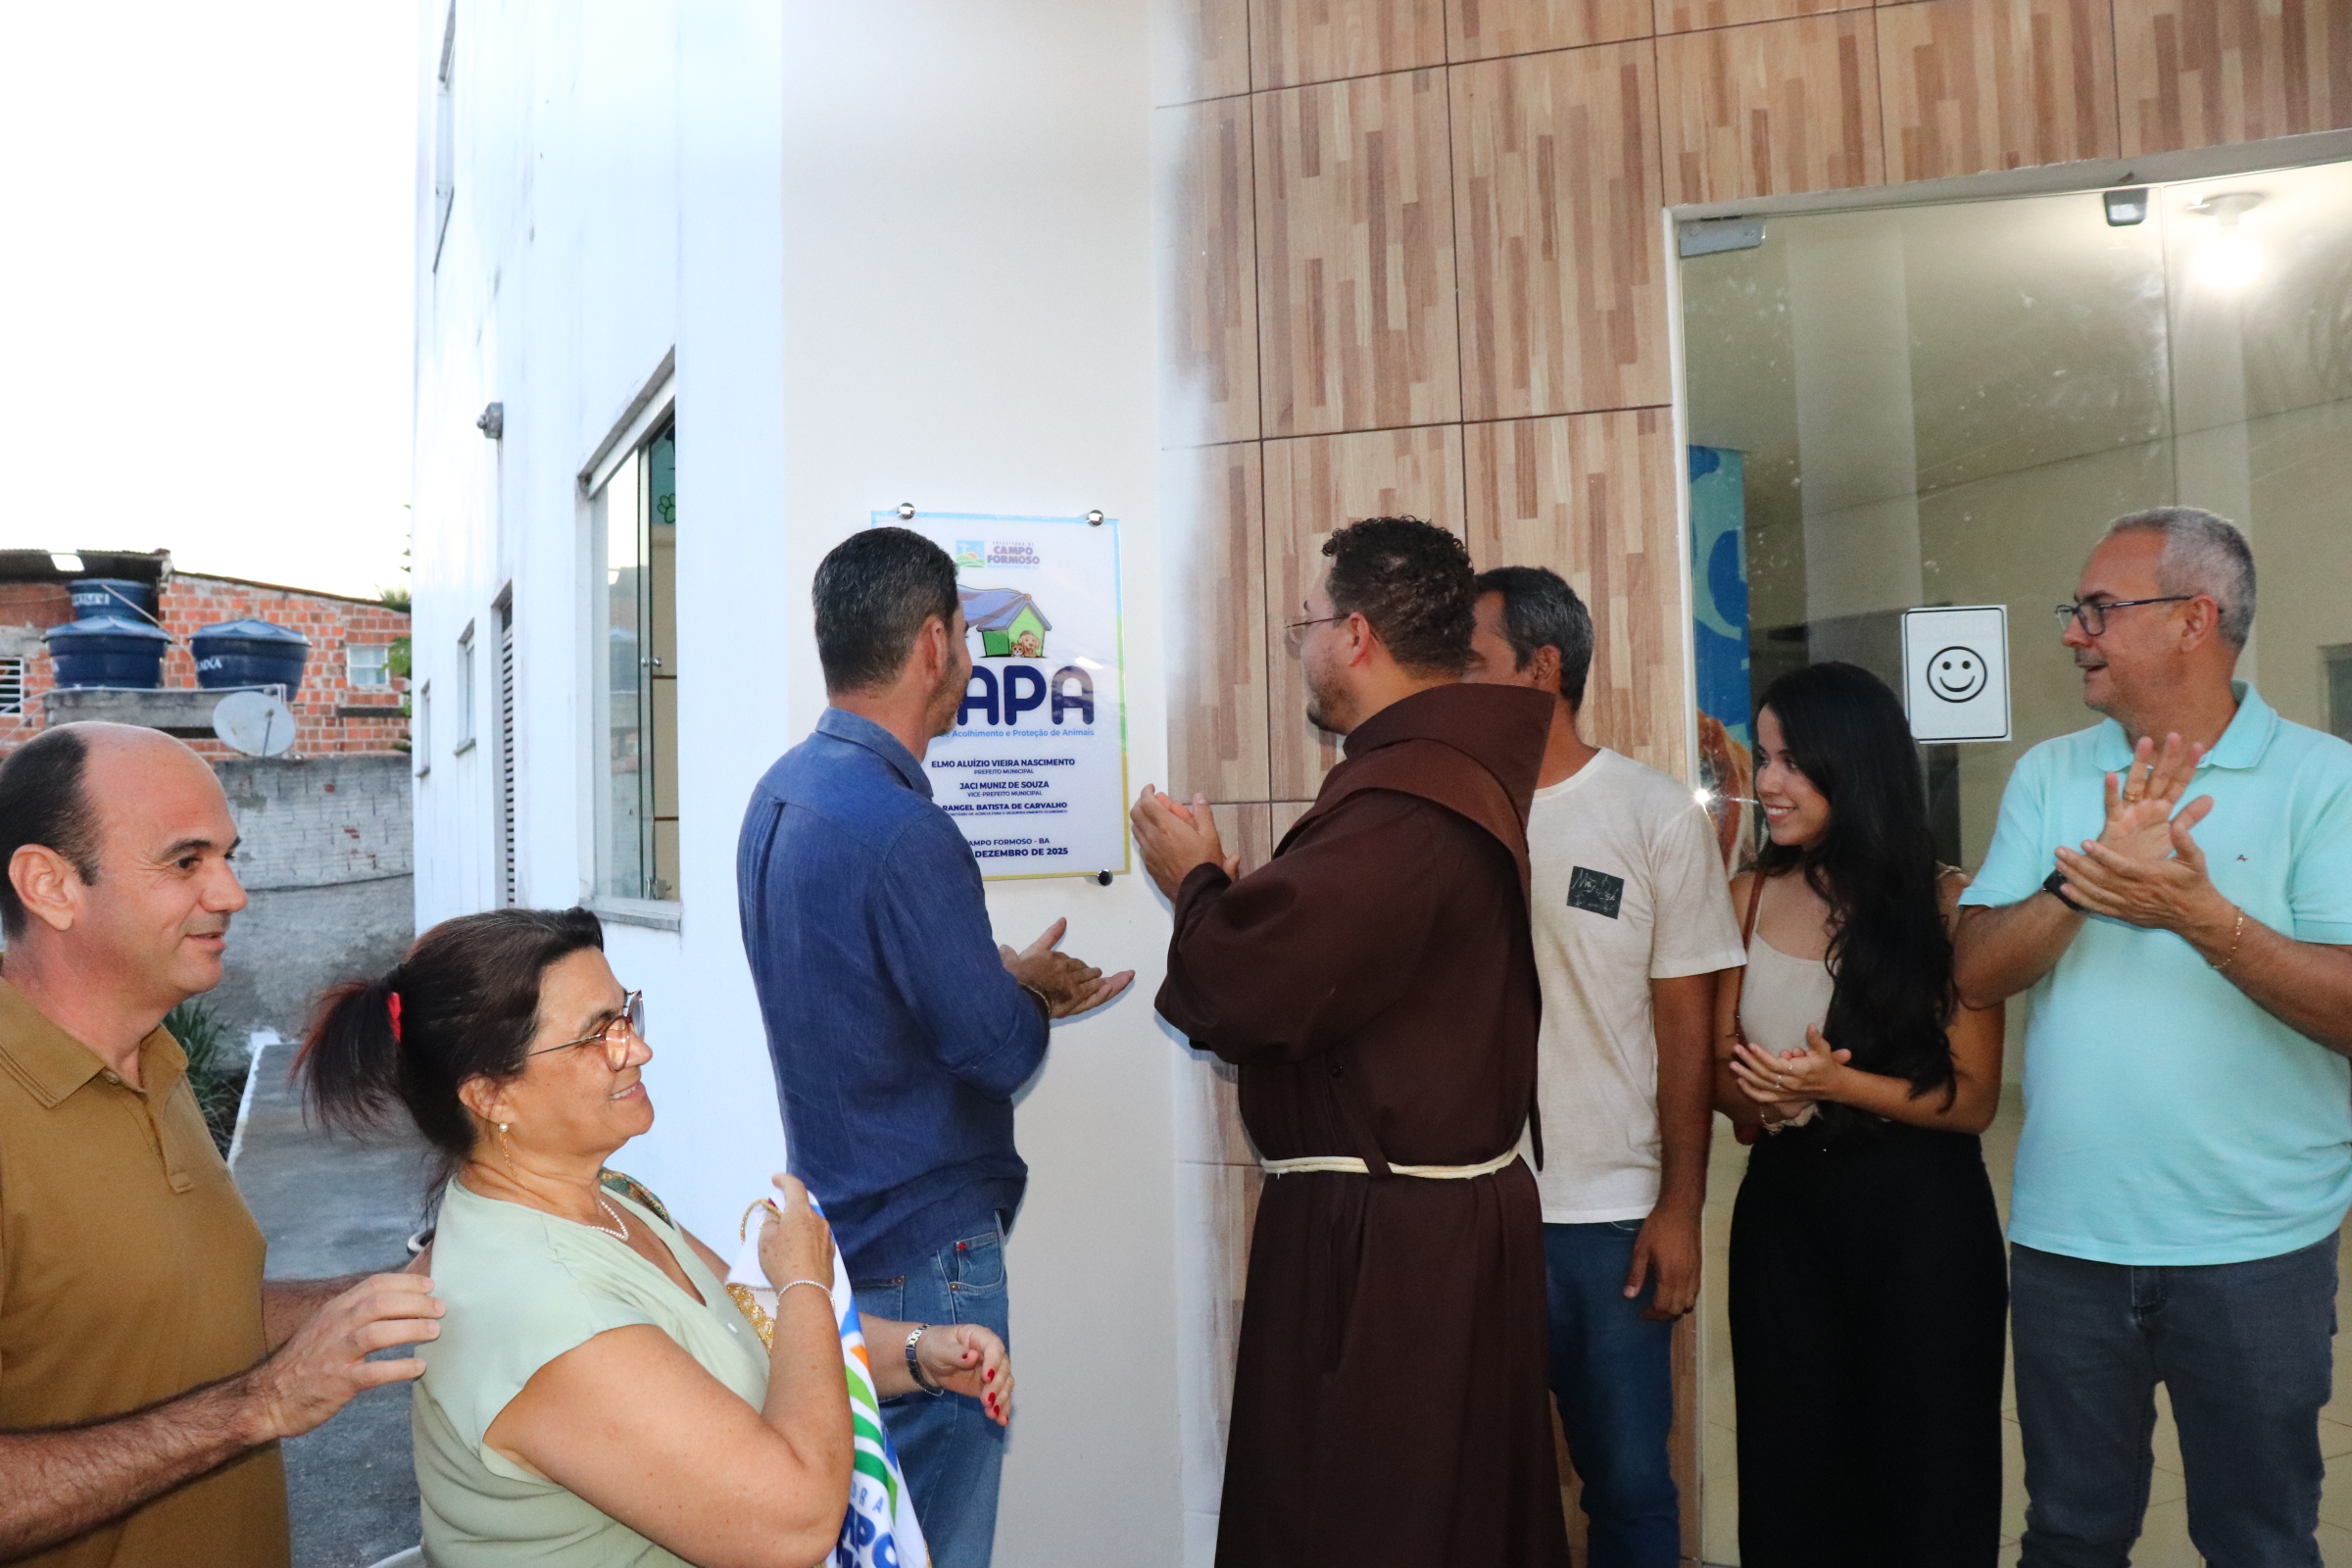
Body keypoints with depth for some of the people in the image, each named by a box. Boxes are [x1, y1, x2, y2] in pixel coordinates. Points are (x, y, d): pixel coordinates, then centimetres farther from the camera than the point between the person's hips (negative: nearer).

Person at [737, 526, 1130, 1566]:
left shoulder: (783, 791, 4)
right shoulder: (900, 829, -26)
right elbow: (998, 1049, -20)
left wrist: (1010, 980, 8)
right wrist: (1031, 989, 1)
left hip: (833, 1221, 9)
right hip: (926, 1249, -9)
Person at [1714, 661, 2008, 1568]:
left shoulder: (1946, 903, -9)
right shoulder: (1748, 899, 2)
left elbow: (1974, 1099, -8)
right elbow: (1717, 1070, 6)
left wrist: (1839, 1085, -22)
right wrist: (1761, 1094, -15)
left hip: (1920, 1212, -3)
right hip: (1783, 1204, 3)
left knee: (1922, 1468, 10)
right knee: (1793, 1468, 14)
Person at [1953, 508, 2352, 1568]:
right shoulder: (2049, 776, 4)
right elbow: (1976, 974, -6)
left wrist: (2198, 914, -28)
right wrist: (2086, 877, -21)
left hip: (2256, 1245, -3)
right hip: (2066, 1235, 3)